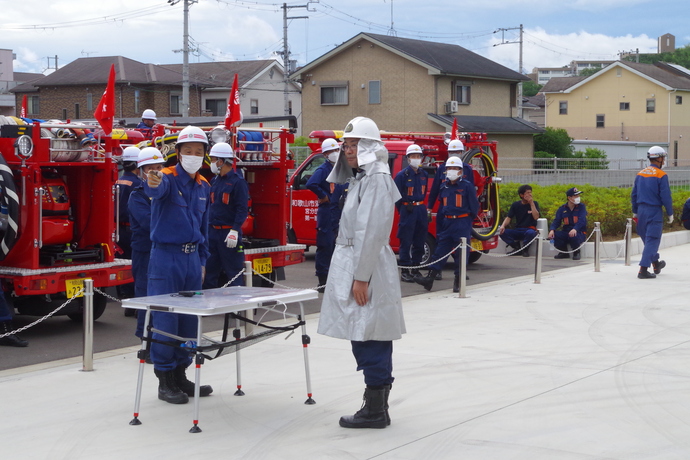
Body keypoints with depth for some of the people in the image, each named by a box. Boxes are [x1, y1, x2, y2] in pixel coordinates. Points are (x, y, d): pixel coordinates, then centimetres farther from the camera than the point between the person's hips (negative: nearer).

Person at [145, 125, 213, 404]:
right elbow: (157, 190, -36)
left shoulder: (204, 186, 11)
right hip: (166, 257, -7)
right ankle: (165, 381, 4)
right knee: (166, 319, -5)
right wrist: (153, 183, -60)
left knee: (189, 319, 11)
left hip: (192, 258, 7)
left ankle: (180, 375, 22)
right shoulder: (168, 178, -10)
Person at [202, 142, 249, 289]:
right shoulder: (214, 181, 15)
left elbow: (242, 209, -14)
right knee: (209, 270, 10)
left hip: (228, 232, -8)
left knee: (234, 271, -4)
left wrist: (234, 231, -21)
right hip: (212, 231, 8)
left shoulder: (237, 182, -9)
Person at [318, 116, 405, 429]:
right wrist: (355, 274, 15)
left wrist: (361, 277, -20)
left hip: (366, 267, -10)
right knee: (369, 343, 13)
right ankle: (377, 408, 19)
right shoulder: (361, 178, 18)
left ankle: (375, 412, 0)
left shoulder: (376, 178, -13)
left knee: (369, 342, -6)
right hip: (354, 264, 10)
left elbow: (372, 232, -19)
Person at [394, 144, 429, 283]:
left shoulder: (424, 174, 10)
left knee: (419, 242, 9)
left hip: (421, 210, 6)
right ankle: (405, 271, 0)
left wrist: (421, 206, 14)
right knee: (406, 243, -4)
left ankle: (415, 269, 18)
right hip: (407, 211, -6)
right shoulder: (402, 175, -7)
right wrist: (403, 209, -4)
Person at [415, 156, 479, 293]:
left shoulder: (467, 186, -5)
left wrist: (468, 220, 5)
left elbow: (474, 206, 0)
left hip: (462, 223, -5)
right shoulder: (444, 187, 11)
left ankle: (458, 281, 7)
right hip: (447, 223, 5)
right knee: (440, 250, 2)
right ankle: (430, 278, -1)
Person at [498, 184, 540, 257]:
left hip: (529, 229, -2)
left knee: (531, 233, -40)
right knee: (502, 232, -25)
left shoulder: (534, 204, 2)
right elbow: (508, 218, 1)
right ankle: (517, 247, -3)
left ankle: (525, 249, -9)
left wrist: (531, 203, -14)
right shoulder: (515, 205, 7)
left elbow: (536, 217, -14)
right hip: (517, 230, 2)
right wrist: (503, 225, -19)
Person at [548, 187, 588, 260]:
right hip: (566, 233, 3)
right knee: (555, 234, -27)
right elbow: (557, 221, 1)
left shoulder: (581, 207, -1)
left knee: (574, 236, -39)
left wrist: (575, 229, -36)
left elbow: (582, 220, -16)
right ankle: (564, 253, 0)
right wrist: (552, 230, -22)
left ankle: (576, 253, -5)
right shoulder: (562, 209, 8)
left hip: (579, 233, -3)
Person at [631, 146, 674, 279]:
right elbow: (665, 196, -13)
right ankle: (643, 270, -10)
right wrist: (670, 213, -3)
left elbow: (634, 195, 11)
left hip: (641, 210, 7)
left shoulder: (640, 174, 6)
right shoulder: (661, 175, -12)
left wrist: (635, 212, 21)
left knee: (647, 238, 19)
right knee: (652, 240, -3)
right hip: (654, 211, -6)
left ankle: (656, 264, 36)